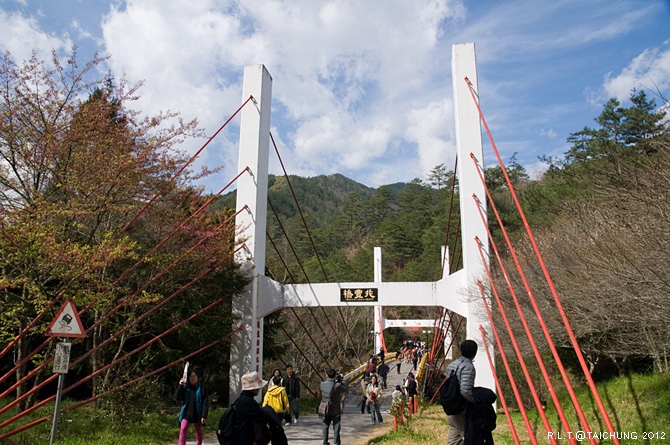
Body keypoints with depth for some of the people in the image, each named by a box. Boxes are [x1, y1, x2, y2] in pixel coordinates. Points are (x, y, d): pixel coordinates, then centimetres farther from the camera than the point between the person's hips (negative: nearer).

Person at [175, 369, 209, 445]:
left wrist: (204, 416, -14)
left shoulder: (202, 388, -7)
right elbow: (177, 397, -7)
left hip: (198, 415, -1)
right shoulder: (185, 387, 2)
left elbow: (205, 403, -8)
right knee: (183, 430, -16)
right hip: (186, 414, 1)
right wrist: (180, 386, -17)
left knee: (199, 432, 15)